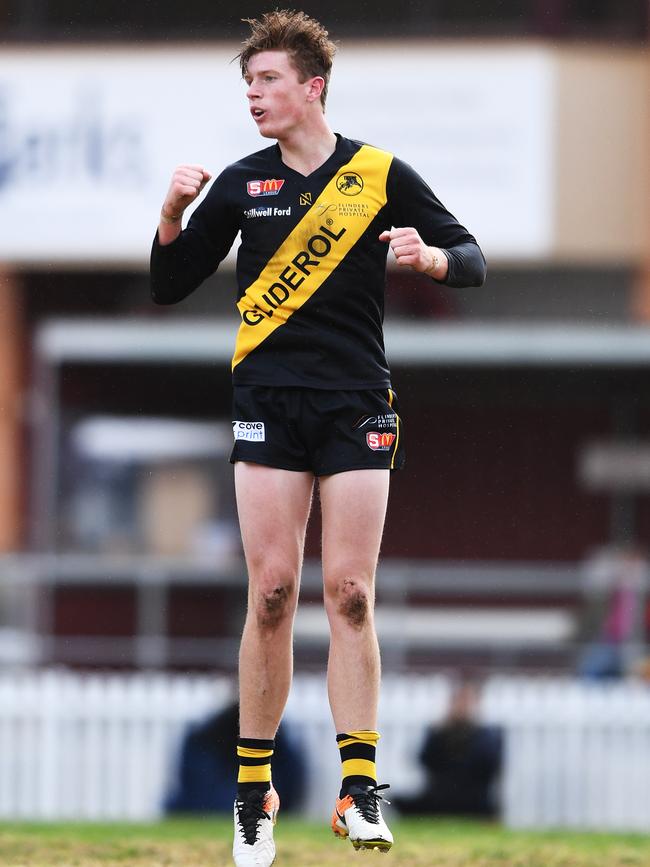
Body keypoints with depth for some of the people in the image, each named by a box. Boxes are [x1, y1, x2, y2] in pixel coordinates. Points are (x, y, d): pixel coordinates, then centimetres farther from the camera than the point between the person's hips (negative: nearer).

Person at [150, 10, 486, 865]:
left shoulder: (381, 175, 2)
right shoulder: (242, 184, 7)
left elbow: (472, 259, 5)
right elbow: (169, 287, 10)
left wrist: (430, 256, -17)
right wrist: (174, 215, -8)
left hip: (357, 407, -1)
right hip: (269, 404, 1)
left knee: (349, 594, -6)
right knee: (272, 593, -3)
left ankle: (360, 788, -5)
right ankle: (254, 787, 6)